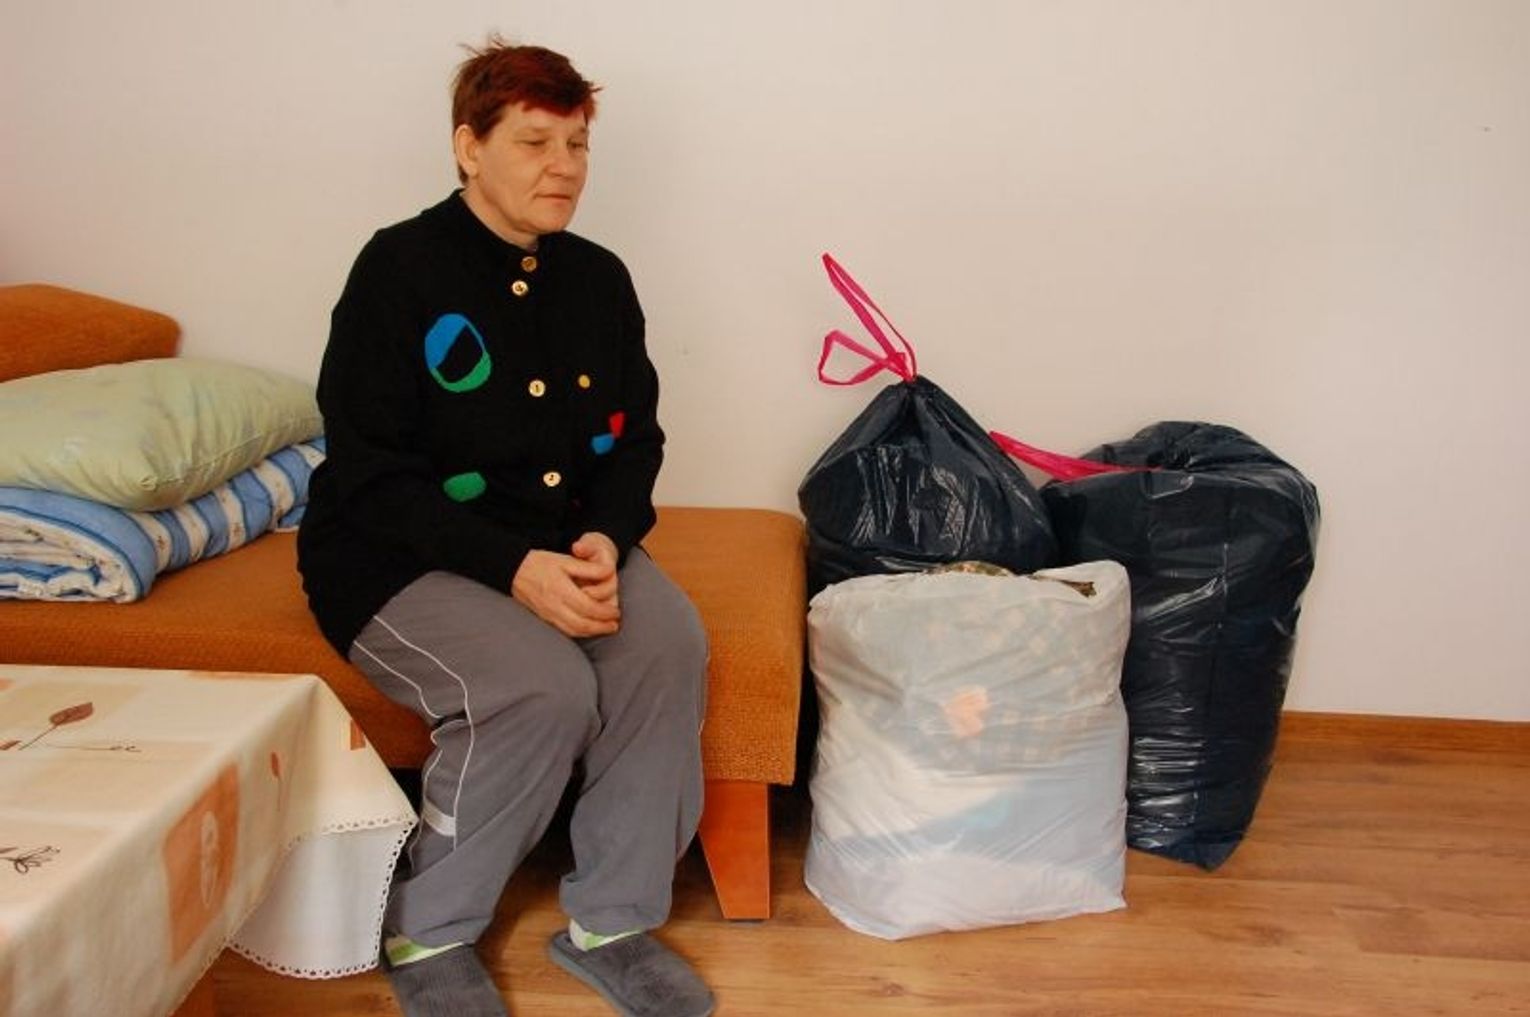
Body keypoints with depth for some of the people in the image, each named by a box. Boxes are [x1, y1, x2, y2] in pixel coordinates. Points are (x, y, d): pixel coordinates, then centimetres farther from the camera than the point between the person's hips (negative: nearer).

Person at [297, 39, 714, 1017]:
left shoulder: (599, 279, 8)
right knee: (545, 687, -30)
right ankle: (427, 934, -5)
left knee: (670, 647, -23)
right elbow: (371, 474, -14)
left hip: (564, 544, 5)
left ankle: (611, 919, -6)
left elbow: (635, 437, 10)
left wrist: (604, 538, -12)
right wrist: (513, 567, -25)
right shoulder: (400, 268, -9)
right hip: (403, 557, -5)